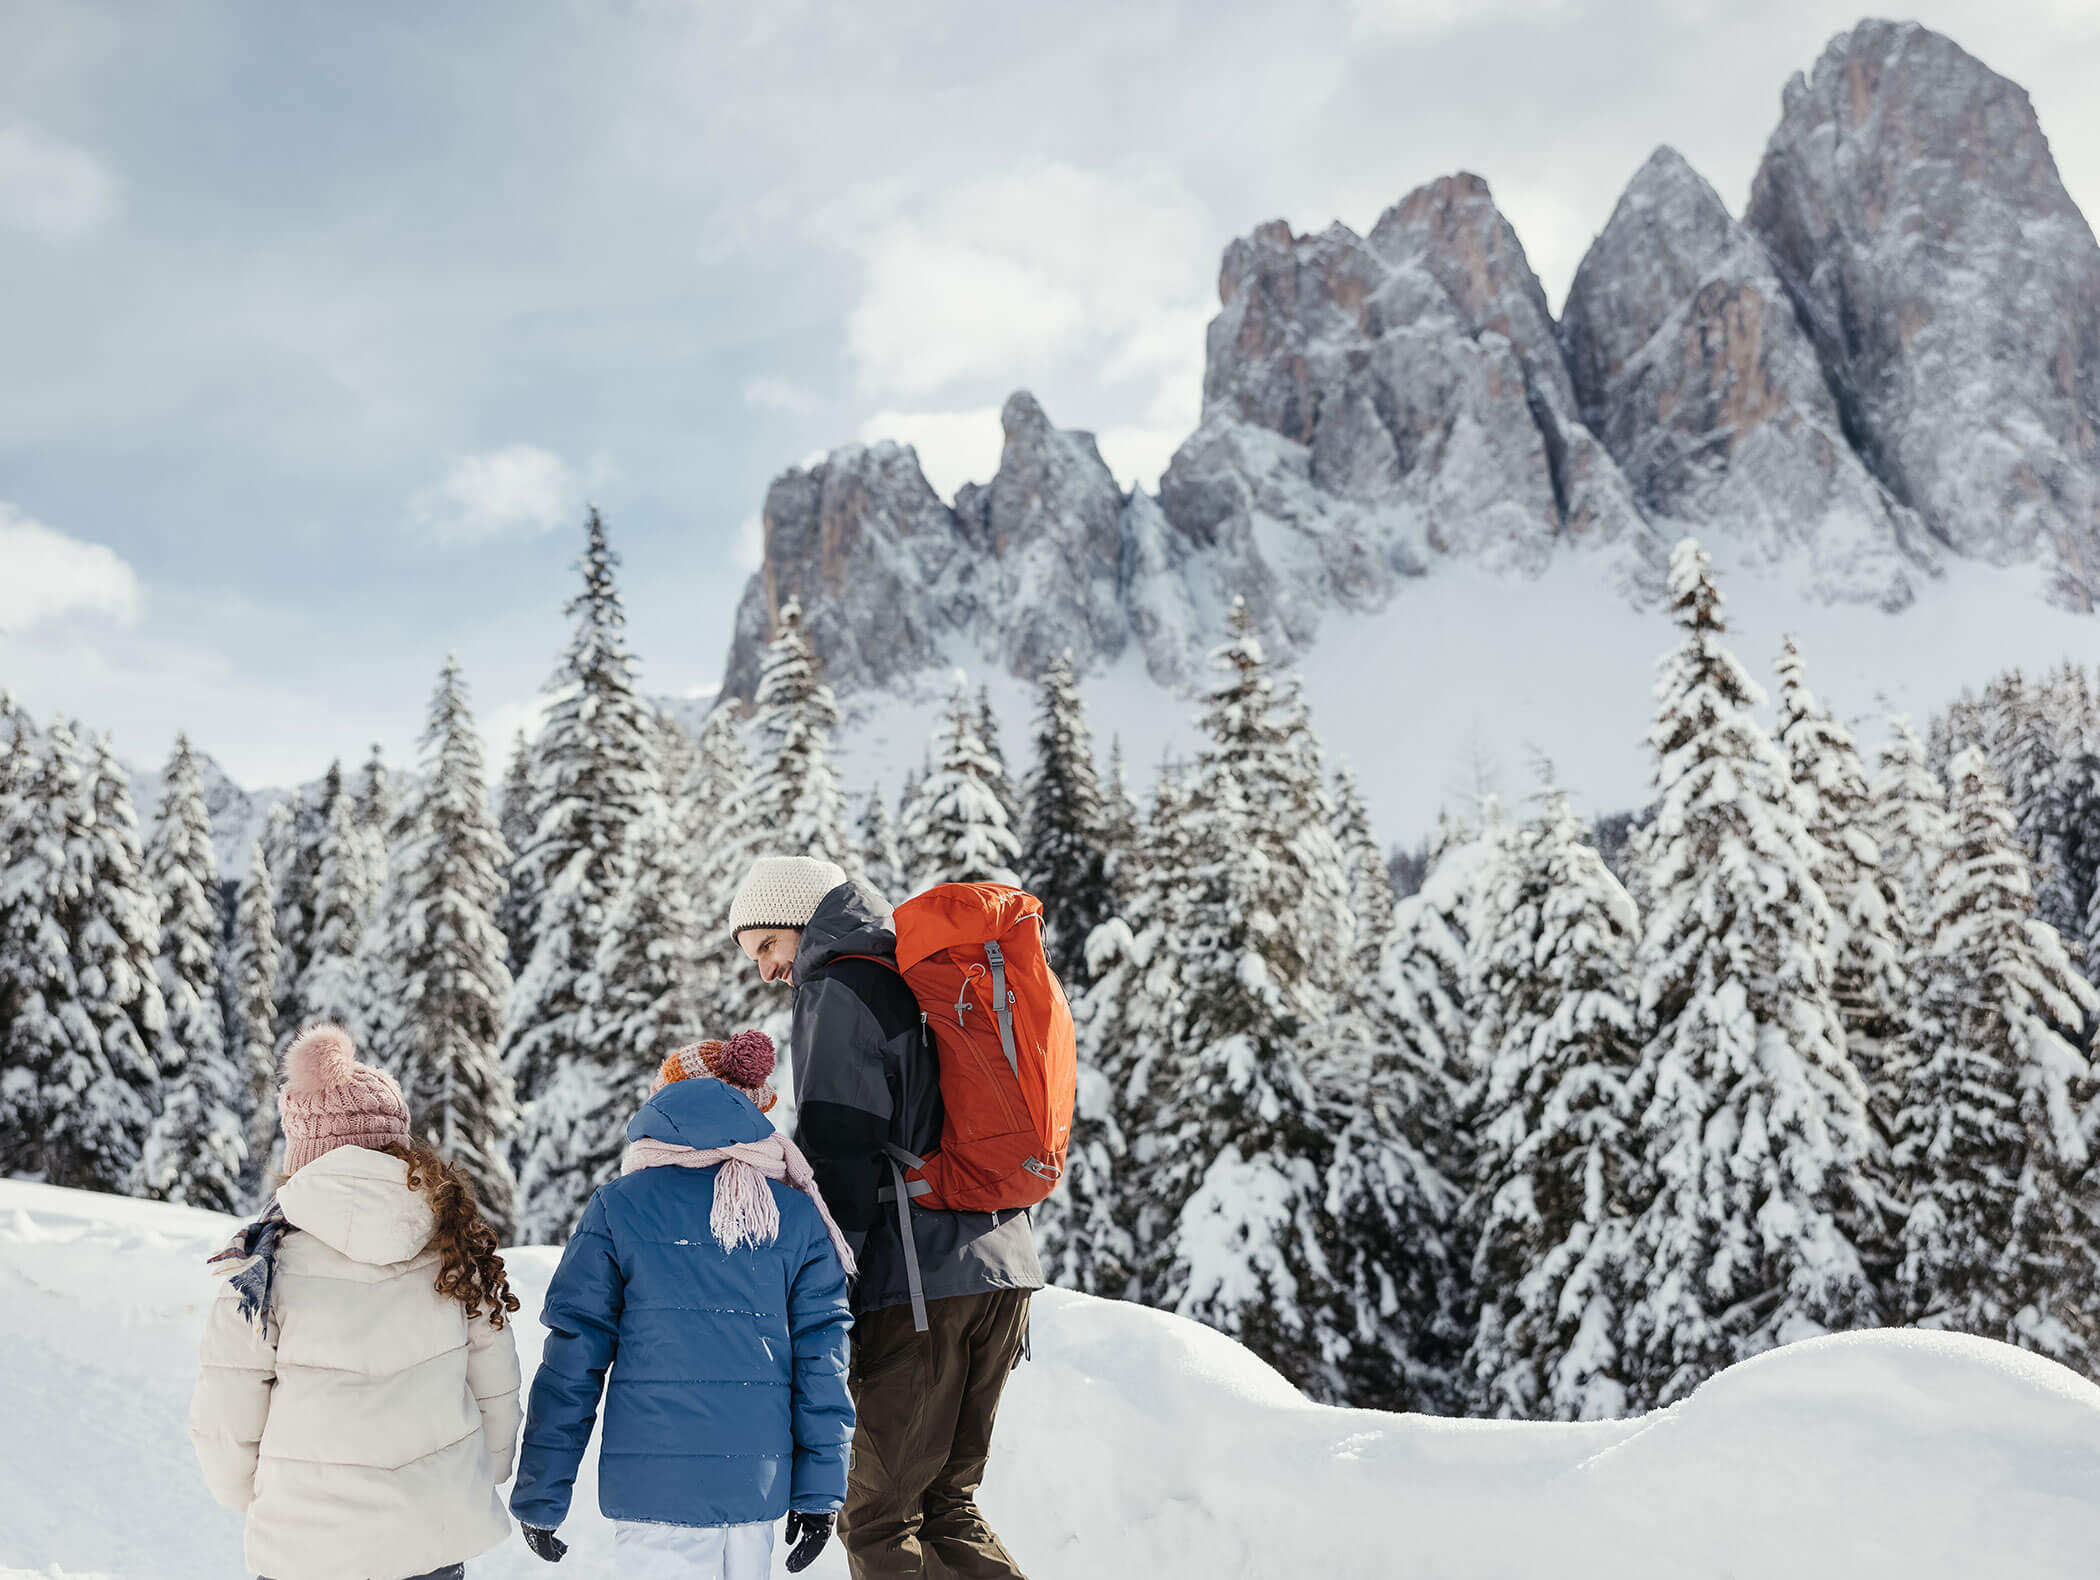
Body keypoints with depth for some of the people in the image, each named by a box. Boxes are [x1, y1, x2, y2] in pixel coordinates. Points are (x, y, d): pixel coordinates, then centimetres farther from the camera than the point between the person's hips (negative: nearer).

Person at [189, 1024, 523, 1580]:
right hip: (439, 1535, 2)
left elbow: (226, 1424, -5)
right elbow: (495, 1391, 4)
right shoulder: (456, 1247, -5)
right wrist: (483, 1481, 21)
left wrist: (246, 1493, 15)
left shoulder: (268, 1266, -13)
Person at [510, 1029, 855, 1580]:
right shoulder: (798, 1217, 6)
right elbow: (821, 1358, 4)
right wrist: (820, 1492, 10)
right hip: (759, 1482, 3)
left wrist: (539, 1495, 5)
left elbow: (571, 1359, -1)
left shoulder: (618, 1208, -1)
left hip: (652, 1486, -3)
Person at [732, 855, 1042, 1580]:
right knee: (947, 1503, 15)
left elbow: (839, 1159, -13)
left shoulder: (839, 992, -3)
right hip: (1002, 1271, 8)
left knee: (877, 1519, 0)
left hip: (917, 1283, -8)